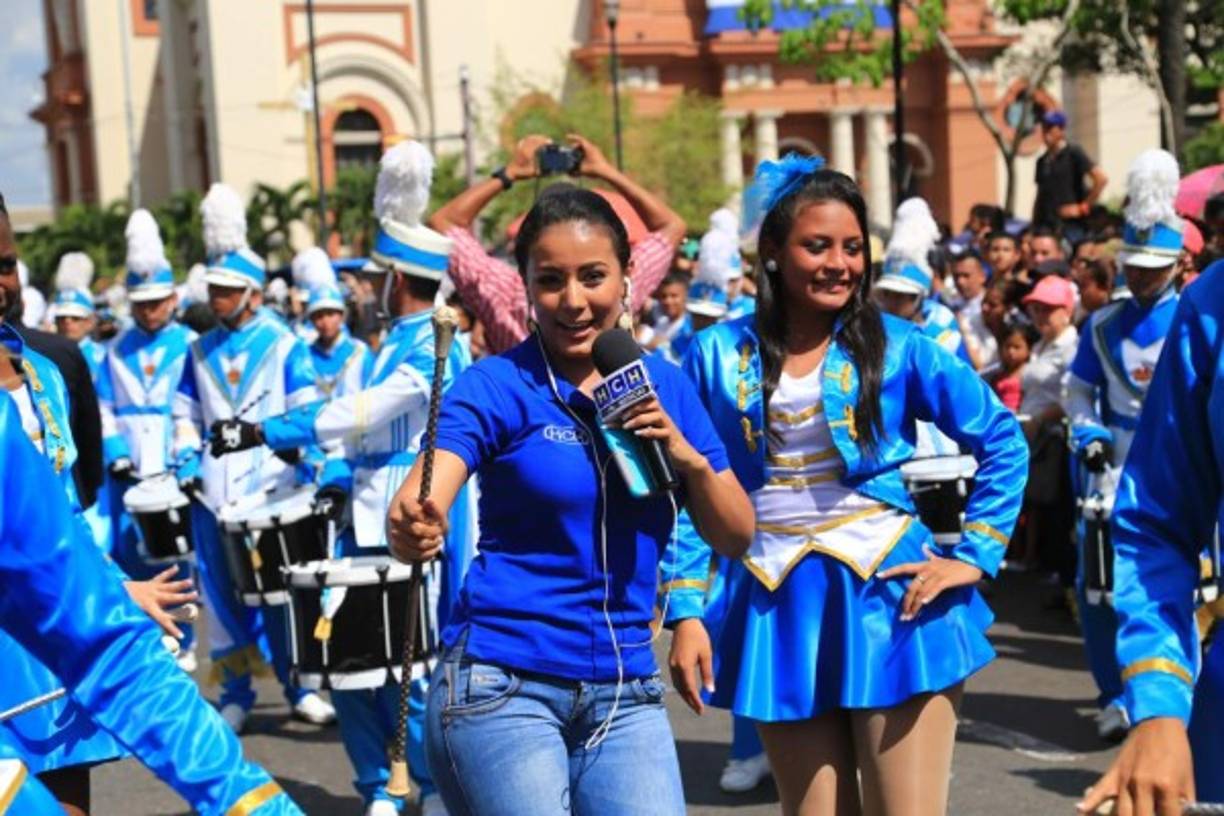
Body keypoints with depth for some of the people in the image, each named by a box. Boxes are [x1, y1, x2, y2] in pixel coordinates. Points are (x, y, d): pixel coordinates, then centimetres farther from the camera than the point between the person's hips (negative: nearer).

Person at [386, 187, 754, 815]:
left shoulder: (665, 386, 7)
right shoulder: (498, 386, -6)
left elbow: (735, 538, 8)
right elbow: (418, 503, -20)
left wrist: (689, 459, -9)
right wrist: (411, 528, -42)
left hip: (625, 689, 4)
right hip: (502, 687, -4)